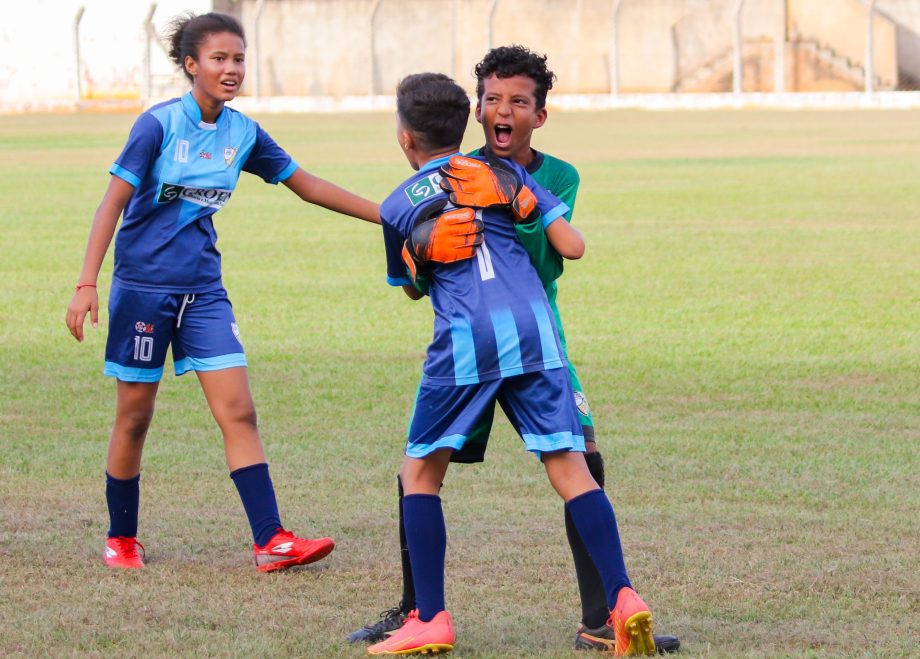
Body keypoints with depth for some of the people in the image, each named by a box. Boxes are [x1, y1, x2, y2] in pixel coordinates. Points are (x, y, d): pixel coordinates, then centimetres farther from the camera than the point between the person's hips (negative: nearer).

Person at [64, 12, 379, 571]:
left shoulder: (244, 134, 3)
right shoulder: (159, 124, -11)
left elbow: (308, 186, 12)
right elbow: (114, 201, -11)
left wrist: (388, 216, 11)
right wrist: (87, 285, -16)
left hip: (204, 289, 4)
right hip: (143, 287, -4)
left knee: (239, 411, -6)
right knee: (135, 418, 4)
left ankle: (271, 541, -9)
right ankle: (121, 539, 21)